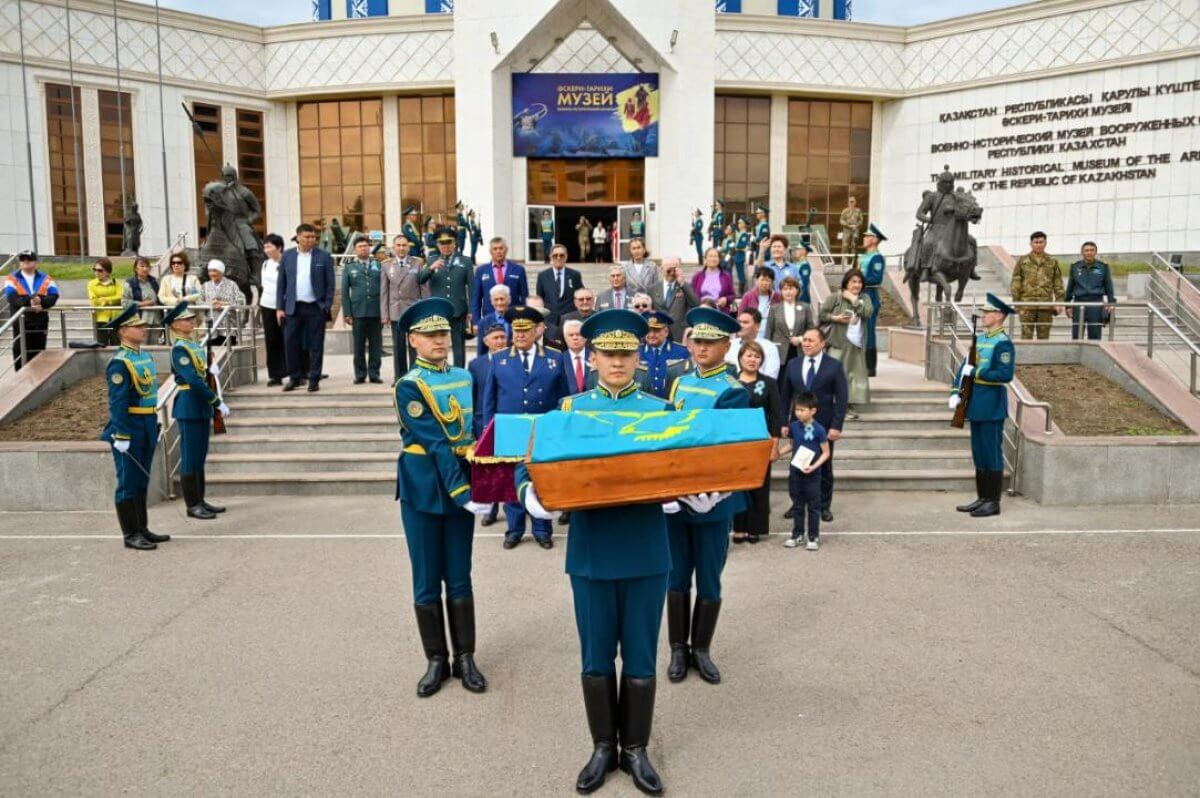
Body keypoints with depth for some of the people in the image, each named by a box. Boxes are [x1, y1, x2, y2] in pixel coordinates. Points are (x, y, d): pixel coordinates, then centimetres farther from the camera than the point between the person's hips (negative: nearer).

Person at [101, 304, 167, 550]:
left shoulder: (146, 357, 11)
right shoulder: (119, 363, -15)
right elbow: (117, 403, -19)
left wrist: (155, 427, 19)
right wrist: (121, 436, -22)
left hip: (147, 428, 9)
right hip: (130, 429, -9)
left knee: (141, 481, 15)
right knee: (128, 483, 0)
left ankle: (142, 529, 24)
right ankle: (131, 535, 8)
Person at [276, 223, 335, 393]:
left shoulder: (324, 256, 0)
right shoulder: (287, 256, 7)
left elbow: (330, 284, 1)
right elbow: (281, 283, 8)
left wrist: (327, 307, -7)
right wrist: (279, 307, 2)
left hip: (316, 308, -2)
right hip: (293, 307, 2)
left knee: (315, 345, 2)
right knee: (291, 343, 2)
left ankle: (314, 380, 11)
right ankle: (294, 378, 16)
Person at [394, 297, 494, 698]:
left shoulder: (465, 377, 8)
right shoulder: (409, 385, -9)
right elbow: (436, 445, -17)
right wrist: (463, 494, -22)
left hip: (462, 483, 4)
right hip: (423, 488, -4)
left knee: (460, 578, 10)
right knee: (427, 581, 6)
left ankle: (465, 657, 20)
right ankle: (436, 660, 19)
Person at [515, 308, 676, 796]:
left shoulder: (661, 410, 2)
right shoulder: (569, 410, 1)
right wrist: (532, 491, -24)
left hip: (647, 554, 0)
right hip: (591, 555, 0)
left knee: (641, 658, 11)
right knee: (596, 658, 12)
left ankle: (636, 750, 28)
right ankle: (603, 747, 30)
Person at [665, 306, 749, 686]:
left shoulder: (734, 391, -8)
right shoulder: (680, 382, 8)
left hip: (712, 498, -4)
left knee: (708, 581, 9)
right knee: (677, 578, 11)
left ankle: (701, 650, 25)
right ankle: (678, 649, 25)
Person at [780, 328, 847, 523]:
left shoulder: (834, 365, -4)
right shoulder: (793, 365, 5)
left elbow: (841, 398, -6)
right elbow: (786, 396, 7)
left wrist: (836, 426, -12)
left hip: (824, 426, -2)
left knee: (824, 468, 8)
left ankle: (824, 507, 20)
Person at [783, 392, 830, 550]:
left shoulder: (819, 429, -14)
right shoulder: (793, 426, -1)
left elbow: (826, 453, -8)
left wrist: (814, 466, -20)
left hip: (812, 473, -4)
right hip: (795, 471, 4)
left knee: (813, 506, 6)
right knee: (797, 505, 14)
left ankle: (814, 537, 16)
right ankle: (797, 535, 25)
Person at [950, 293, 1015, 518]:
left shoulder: (1003, 343, -13)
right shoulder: (979, 338, 13)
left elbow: (1006, 374, -21)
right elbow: (965, 367, 15)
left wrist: (976, 372, -20)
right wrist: (956, 391, 4)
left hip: (992, 407, -8)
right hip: (976, 405, 8)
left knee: (992, 455, -1)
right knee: (979, 454, 14)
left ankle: (993, 502, 7)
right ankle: (982, 498, 23)